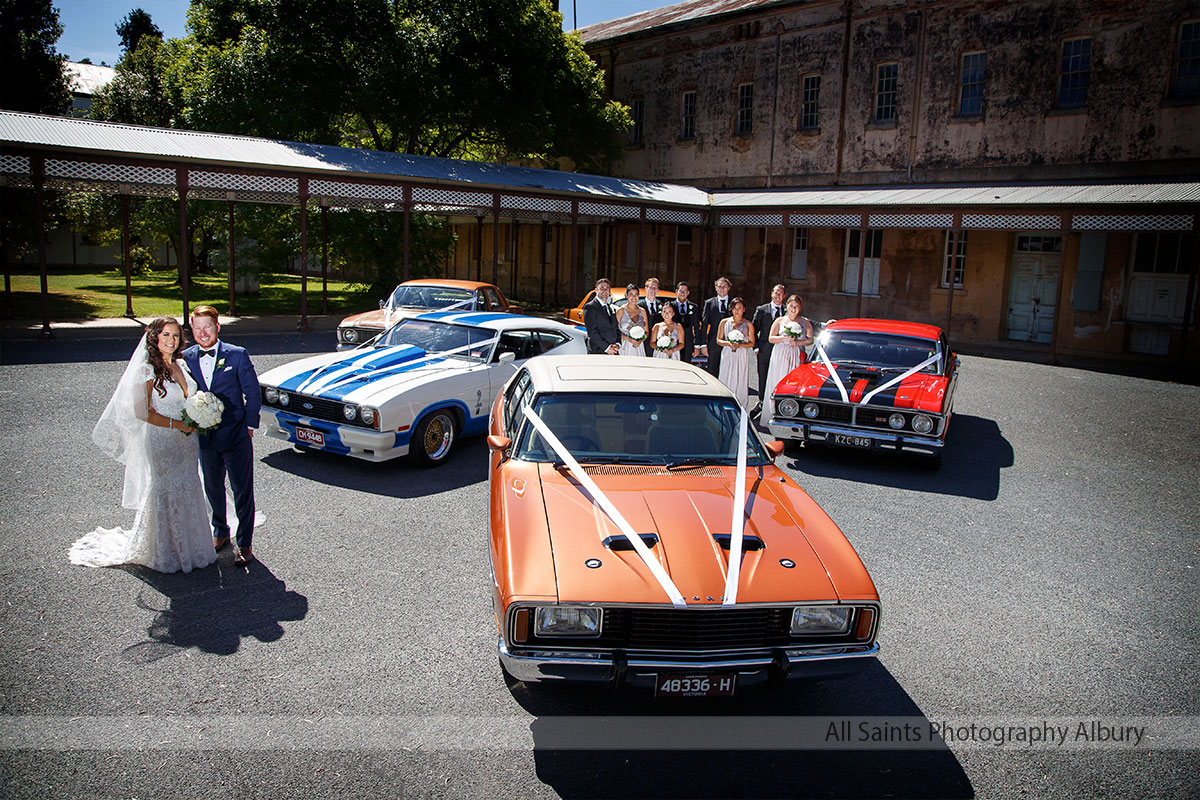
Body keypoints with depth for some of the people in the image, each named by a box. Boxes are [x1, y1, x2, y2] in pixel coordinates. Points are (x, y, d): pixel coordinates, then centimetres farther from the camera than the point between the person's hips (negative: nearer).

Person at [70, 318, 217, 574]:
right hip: (159, 444, -6)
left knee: (186, 494, 13)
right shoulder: (147, 370, -12)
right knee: (161, 496, 3)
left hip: (184, 445, 6)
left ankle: (187, 548, 27)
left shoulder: (180, 366, 8)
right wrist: (176, 424, -18)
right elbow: (142, 411, -16)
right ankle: (164, 555, 16)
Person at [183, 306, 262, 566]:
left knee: (243, 491, 3)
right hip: (205, 438, 3)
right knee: (213, 489, 17)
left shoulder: (237, 355, -8)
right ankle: (220, 532, 37)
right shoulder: (186, 358, 0)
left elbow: (253, 394, -3)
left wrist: (248, 426, -4)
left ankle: (244, 544, 15)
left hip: (236, 437, -3)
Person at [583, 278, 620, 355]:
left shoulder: (612, 308, 19)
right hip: (598, 352, -6)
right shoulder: (590, 307, -3)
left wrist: (618, 344, 0)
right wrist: (607, 348, -15)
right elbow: (592, 332, -11)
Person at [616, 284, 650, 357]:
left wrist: (640, 341, -5)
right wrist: (629, 339, -16)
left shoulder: (642, 311, 10)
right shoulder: (621, 311, 0)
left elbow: (647, 332, 14)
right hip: (625, 348, -3)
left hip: (639, 348, 3)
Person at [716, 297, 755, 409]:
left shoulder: (748, 324, 6)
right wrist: (729, 343, -10)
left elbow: (752, 343, 6)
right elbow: (718, 340, 10)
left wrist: (740, 345, -12)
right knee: (726, 382, -4)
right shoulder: (724, 322, 9)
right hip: (727, 356, 1)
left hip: (742, 357, -1)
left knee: (740, 382, -4)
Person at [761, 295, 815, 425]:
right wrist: (786, 338, -12)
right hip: (780, 356, 0)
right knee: (777, 383, -3)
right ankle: (775, 413, 0)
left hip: (797, 356, 0)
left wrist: (798, 342, -9)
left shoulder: (805, 322, 10)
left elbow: (810, 339, 7)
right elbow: (771, 338, 2)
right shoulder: (779, 321, 8)